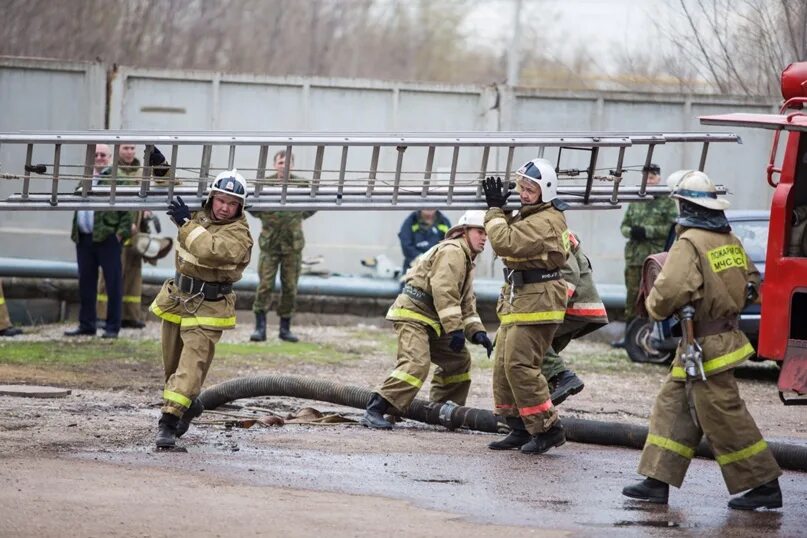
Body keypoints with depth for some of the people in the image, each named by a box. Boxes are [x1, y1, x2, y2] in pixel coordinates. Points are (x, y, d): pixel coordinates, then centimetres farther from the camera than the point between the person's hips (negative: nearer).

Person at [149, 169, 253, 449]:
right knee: (172, 362, 18)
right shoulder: (199, 215, 3)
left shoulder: (239, 235, -17)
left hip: (207, 308, -7)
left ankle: (169, 420, -21)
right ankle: (190, 404, 41)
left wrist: (186, 223, -29)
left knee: (192, 364, -16)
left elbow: (210, 250, -36)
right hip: (178, 298, 7)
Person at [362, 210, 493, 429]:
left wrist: (477, 331, 6)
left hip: (430, 321, 11)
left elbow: (467, 303, 23)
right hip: (412, 314, -11)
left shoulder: (466, 261, 24)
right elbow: (443, 291, -21)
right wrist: (454, 329, -24)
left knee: (458, 359, 18)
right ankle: (374, 411, -32)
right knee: (416, 364, -26)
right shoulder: (452, 251, -11)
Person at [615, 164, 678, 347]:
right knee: (632, 297, 8)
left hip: (656, 256, -5)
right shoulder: (635, 201, 17)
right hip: (634, 256, 5)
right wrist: (631, 231, -5)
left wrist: (647, 231, -15)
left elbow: (673, 227, -8)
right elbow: (624, 225, 19)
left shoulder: (667, 201, 1)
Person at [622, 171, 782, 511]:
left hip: (705, 344, -9)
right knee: (672, 406, 12)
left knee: (723, 416, -3)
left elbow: (669, 290, -29)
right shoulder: (730, 240, 9)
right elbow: (751, 283, 18)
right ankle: (658, 481, 11)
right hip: (725, 332, 9)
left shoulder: (690, 243, -18)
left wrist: (655, 307, -8)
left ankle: (764, 486, 1)